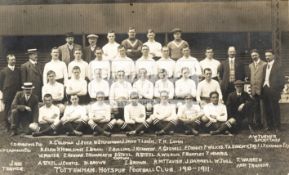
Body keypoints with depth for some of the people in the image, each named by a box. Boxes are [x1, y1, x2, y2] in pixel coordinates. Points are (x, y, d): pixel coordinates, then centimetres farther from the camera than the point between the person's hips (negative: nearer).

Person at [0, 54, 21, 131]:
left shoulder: (18, 70, 10)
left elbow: (20, 82, 11)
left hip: (17, 94, 2)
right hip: (7, 95, -2)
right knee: (7, 110, 3)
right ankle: (7, 126, 12)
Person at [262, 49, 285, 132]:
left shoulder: (277, 65, -5)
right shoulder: (265, 66, 16)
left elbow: (281, 79, -9)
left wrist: (278, 90, -13)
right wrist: (263, 88, 5)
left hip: (273, 90, -6)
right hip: (265, 90, 6)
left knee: (275, 109, 0)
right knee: (267, 109, 10)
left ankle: (277, 126, 8)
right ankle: (270, 125, 19)